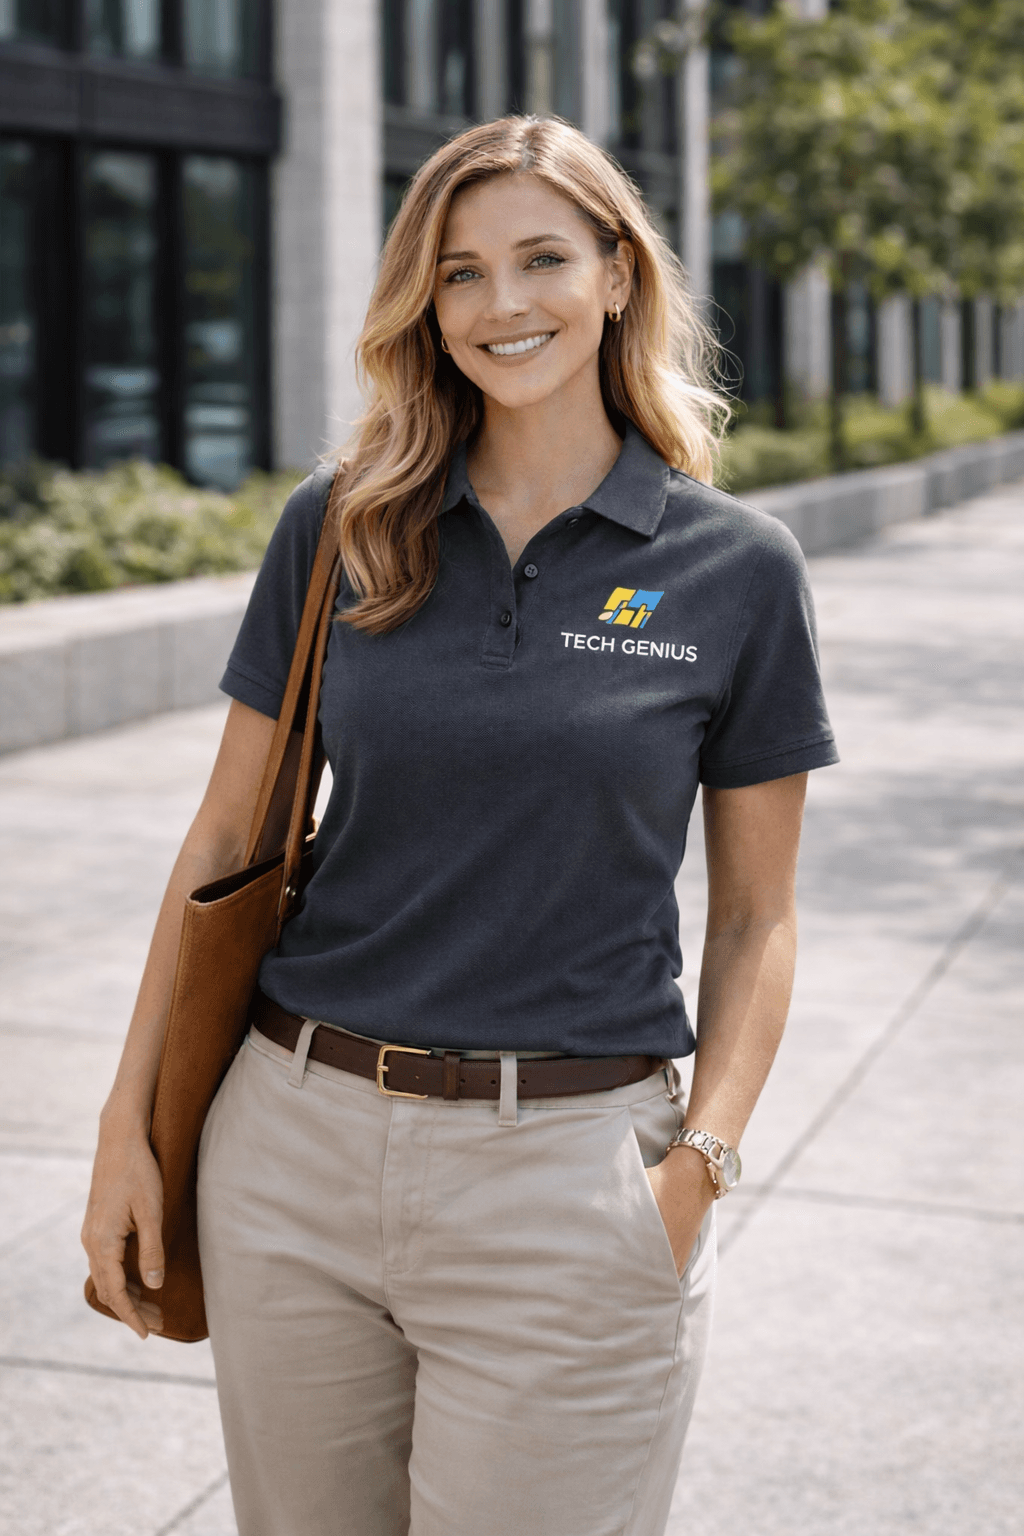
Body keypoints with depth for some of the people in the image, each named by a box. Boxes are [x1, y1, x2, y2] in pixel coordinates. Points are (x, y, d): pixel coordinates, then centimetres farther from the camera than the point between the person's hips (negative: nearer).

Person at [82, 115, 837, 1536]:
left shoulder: (735, 569, -1)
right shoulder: (336, 534, 3)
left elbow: (755, 914, 4)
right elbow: (226, 841, 8)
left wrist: (702, 1160, -8)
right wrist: (131, 1123, 6)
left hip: (566, 1172, -2)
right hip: (296, 1149, 3)